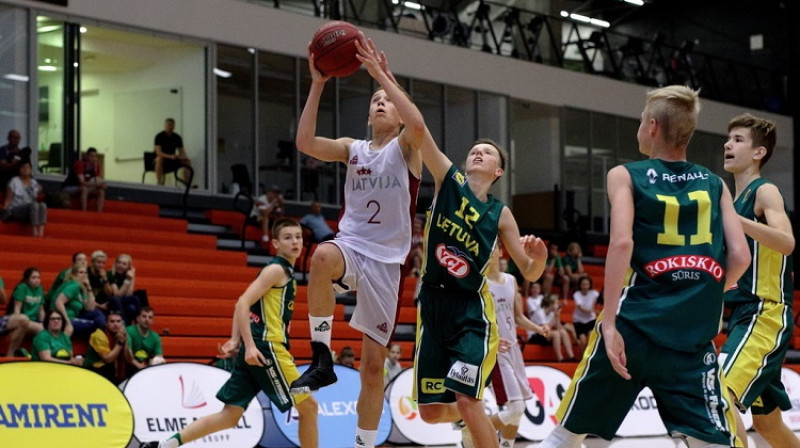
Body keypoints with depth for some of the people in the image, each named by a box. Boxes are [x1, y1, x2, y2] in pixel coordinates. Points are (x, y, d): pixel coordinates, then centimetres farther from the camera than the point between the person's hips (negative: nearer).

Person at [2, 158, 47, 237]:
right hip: (16, 211, -4)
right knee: (34, 204, -34)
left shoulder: (34, 183, 16)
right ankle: (35, 233, -43)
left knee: (43, 205, -30)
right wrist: (4, 211, -15)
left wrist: (40, 192, 1)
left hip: (30, 213, 4)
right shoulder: (14, 182, 3)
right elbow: (8, 199, -2)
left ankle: (41, 233, -44)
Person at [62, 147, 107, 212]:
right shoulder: (79, 164, -25)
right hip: (69, 188, -7)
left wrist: (101, 184, -34)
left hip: (81, 188, 7)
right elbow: (82, 182, -34)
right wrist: (97, 184, -45)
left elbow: (98, 181, -10)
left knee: (101, 191, -14)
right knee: (84, 189, -36)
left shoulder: (95, 165, -5)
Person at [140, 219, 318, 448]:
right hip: (267, 349, -9)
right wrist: (250, 345, -24)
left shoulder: (286, 273, 20)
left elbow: (247, 305, 24)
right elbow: (243, 303, -17)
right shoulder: (276, 270, -8)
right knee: (308, 406, -1)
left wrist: (235, 340, 13)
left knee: (230, 416, 6)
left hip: (254, 351, 9)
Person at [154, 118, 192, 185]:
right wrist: (170, 156, -39)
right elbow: (158, 152, -24)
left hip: (172, 159, 5)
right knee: (159, 159, -40)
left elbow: (181, 151, 2)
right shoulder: (159, 136, -13)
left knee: (187, 162, -15)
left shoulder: (177, 137, 1)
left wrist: (184, 156, -24)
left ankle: (186, 183, -16)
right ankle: (160, 183, -39)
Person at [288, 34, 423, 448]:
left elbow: (418, 124, -22)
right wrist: (317, 85, -9)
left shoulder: (405, 147, 3)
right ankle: (321, 358, -29)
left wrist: (381, 74, -21)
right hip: (350, 245, 2)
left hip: (385, 260, -1)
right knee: (322, 256, -38)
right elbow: (305, 142, -4)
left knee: (373, 362, 0)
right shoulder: (353, 149, 12)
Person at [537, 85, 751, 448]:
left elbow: (622, 243, -12)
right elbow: (740, 257, 3)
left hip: (633, 327, -1)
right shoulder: (715, 185, 12)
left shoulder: (625, 176, 4)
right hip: (692, 337, 2)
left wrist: (609, 323, -15)